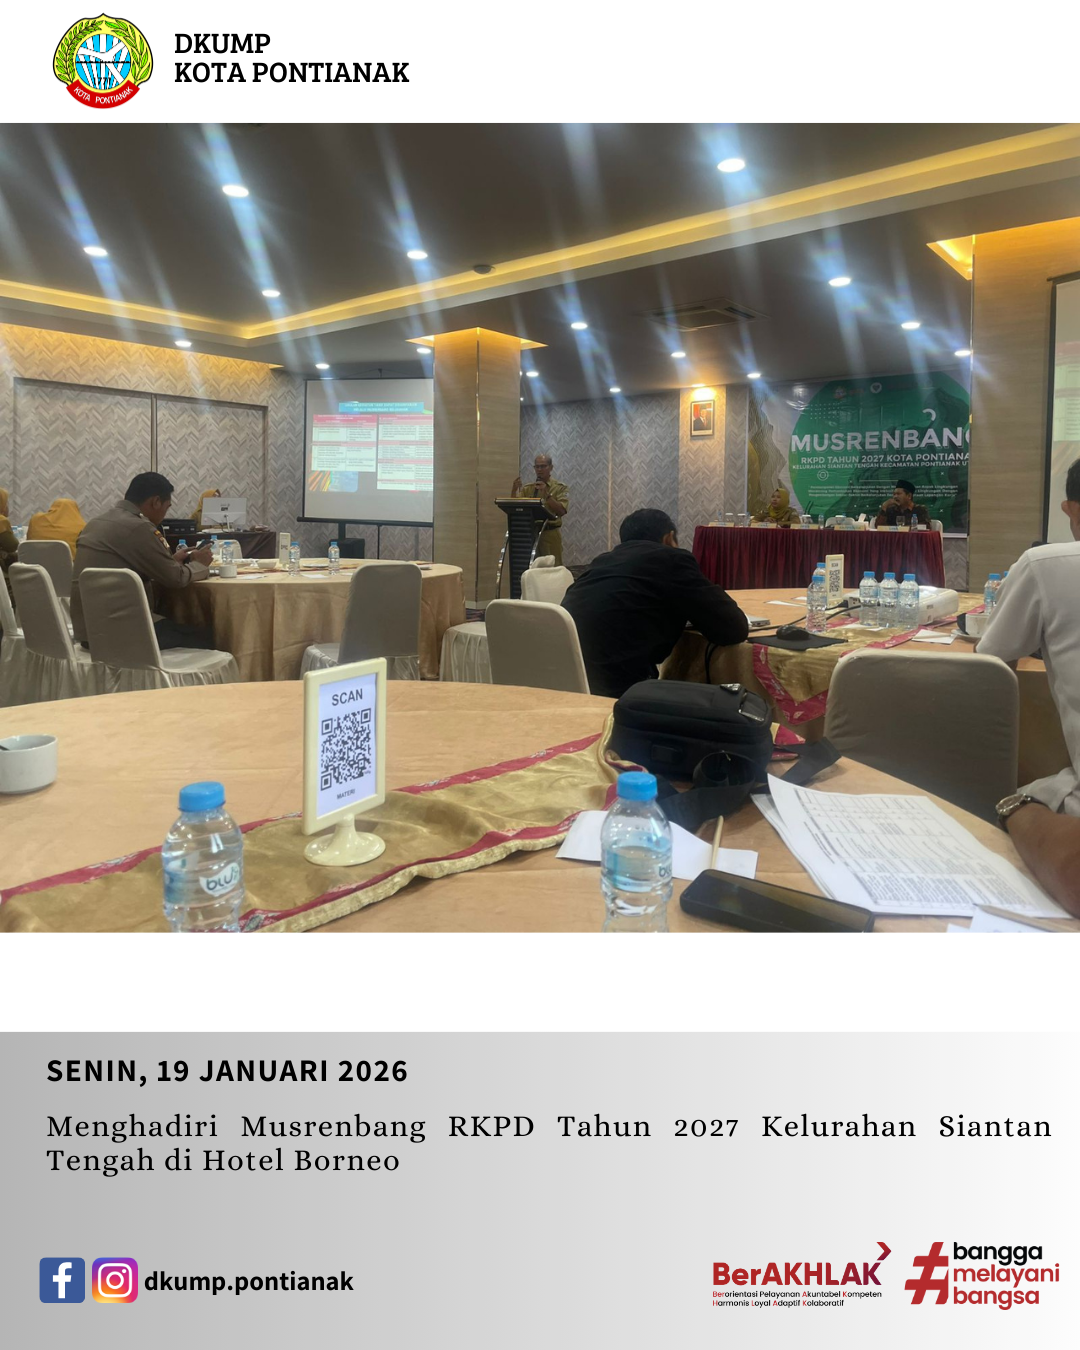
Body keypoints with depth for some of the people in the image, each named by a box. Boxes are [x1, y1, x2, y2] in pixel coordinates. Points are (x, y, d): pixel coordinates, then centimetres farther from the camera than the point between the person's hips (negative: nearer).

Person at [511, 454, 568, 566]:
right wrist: (514, 490, -13)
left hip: (551, 534, -3)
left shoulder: (560, 488, 0)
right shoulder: (527, 488, 11)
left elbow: (561, 511, -13)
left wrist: (547, 494, -21)